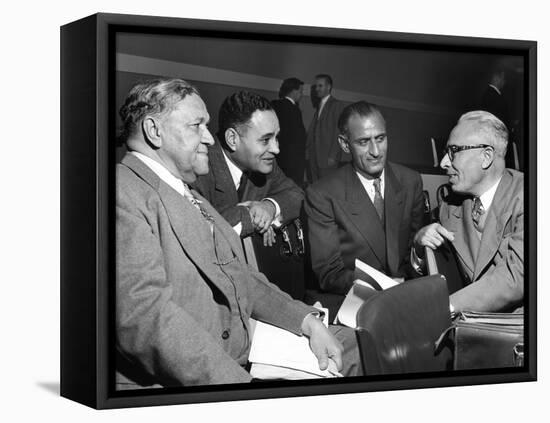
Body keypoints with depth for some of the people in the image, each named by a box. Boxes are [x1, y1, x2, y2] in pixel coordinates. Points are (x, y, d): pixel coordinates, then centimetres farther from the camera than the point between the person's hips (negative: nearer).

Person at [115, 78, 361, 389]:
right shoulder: (125, 192, -13)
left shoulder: (190, 196, 22)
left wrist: (308, 322, 8)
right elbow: (143, 314, -23)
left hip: (239, 367, 10)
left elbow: (238, 278, 24)